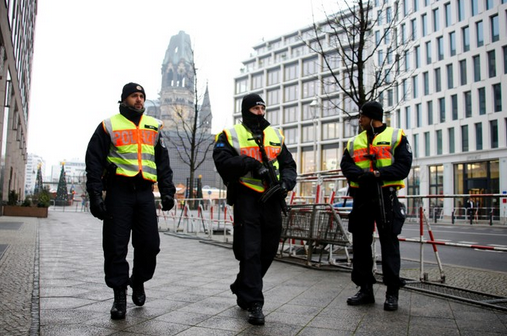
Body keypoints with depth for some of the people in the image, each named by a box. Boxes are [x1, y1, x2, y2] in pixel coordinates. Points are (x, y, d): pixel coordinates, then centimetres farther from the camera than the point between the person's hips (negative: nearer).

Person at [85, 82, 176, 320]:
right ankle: (119, 295, 13)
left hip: (145, 193, 3)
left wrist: (167, 191, 9)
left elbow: (163, 162, 17)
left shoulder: (153, 126, 15)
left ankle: (138, 281, 27)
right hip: (118, 191, -3)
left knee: (150, 244, 1)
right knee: (116, 246, -1)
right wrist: (95, 195, -7)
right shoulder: (109, 126, 5)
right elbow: (94, 162, 2)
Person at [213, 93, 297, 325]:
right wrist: (250, 164, -19)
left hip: (272, 200, 5)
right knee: (250, 252, -6)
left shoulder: (276, 135, 19)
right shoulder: (231, 135, 4)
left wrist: (285, 183, -3)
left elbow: (289, 165, 16)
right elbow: (222, 160, -11)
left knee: (268, 251, 12)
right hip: (246, 199, -5)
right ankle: (254, 304, 3)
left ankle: (242, 289, 34)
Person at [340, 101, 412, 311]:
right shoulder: (354, 142, 17)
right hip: (361, 197, 5)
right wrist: (361, 174, -18)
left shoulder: (396, 137, 4)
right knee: (360, 243, 6)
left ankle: (392, 292, 9)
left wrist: (378, 173, -20)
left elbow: (403, 166, -6)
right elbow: (346, 166, 3)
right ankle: (365, 289, 17)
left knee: (389, 243, -2)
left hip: (385, 196, -4)